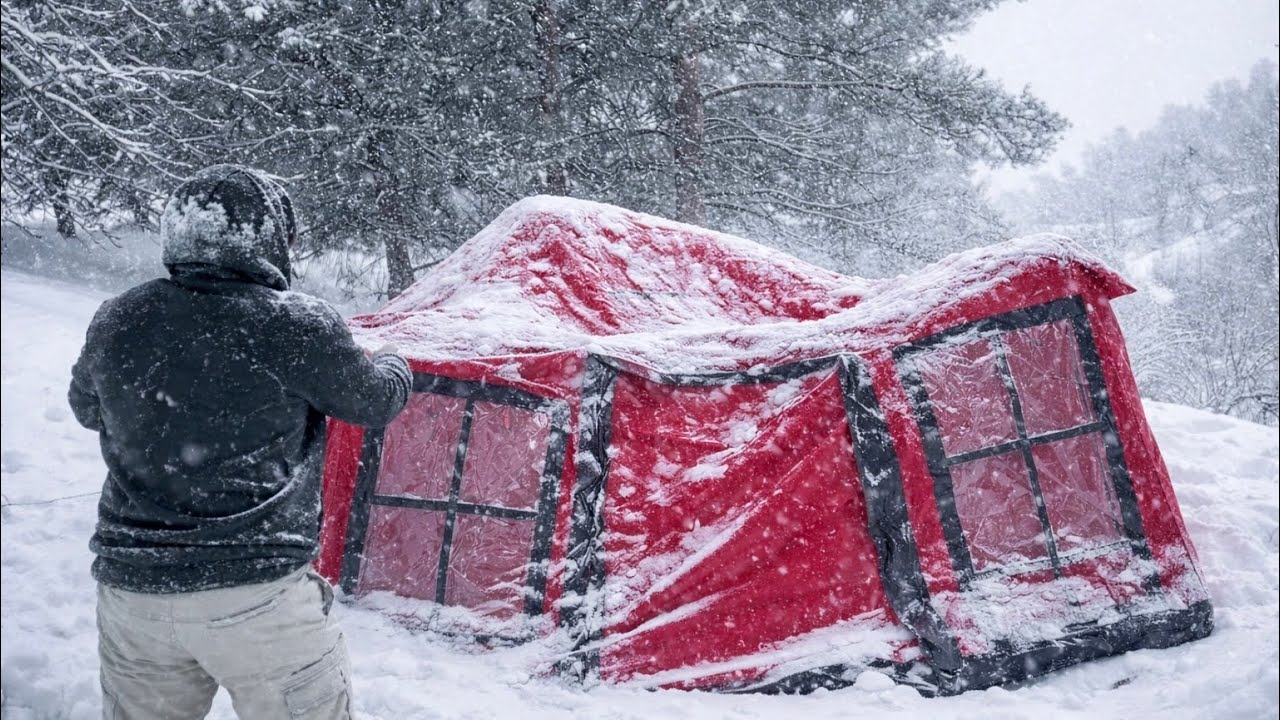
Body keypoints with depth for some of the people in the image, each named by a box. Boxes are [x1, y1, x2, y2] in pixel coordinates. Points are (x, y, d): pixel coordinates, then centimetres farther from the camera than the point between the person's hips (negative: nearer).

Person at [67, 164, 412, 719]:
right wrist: (394, 364, 25)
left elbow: (87, 409, 21)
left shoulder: (117, 321, 1)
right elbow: (376, 401, 3)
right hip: (258, 593, -5)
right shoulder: (296, 325, -13)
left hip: (129, 586, 5)